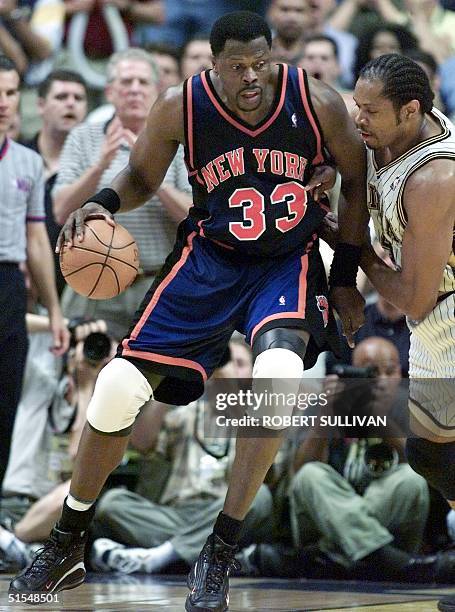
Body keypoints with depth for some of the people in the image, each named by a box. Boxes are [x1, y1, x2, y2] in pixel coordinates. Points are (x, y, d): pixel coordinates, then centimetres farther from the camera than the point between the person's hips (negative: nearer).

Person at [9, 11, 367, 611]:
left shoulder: (316, 101, -17)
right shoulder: (180, 107, -15)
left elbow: (358, 181, 0)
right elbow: (141, 177, 4)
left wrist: (347, 276, 4)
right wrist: (104, 203, -18)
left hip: (290, 262, -1)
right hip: (210, 256, 2)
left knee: (279, 369, -33)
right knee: (119, 387, -8)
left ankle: (218, 557, -21)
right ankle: (66, 549, 15)